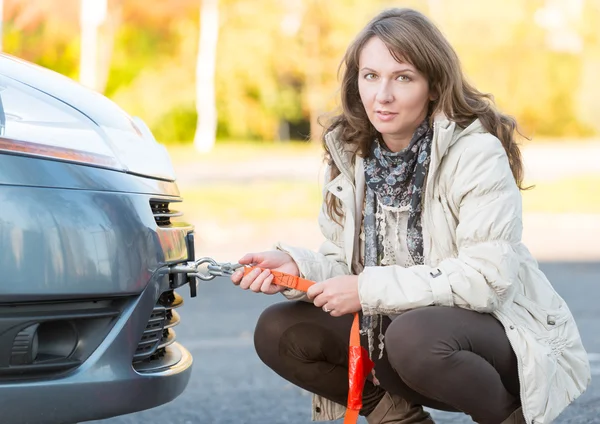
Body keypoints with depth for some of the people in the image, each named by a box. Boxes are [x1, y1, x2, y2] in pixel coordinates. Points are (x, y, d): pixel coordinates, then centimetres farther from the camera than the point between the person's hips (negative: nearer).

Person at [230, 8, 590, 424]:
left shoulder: (476, 151, -20)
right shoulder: (350, 152, 0)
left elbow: (488, 277, -26)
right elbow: (345, 264, 2)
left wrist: (371, 289, -27)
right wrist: (297, 266, -20)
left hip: (501, 330, -6)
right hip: (399, 325, 6)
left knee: (415, 339, -37)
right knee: (279, 333, -9)